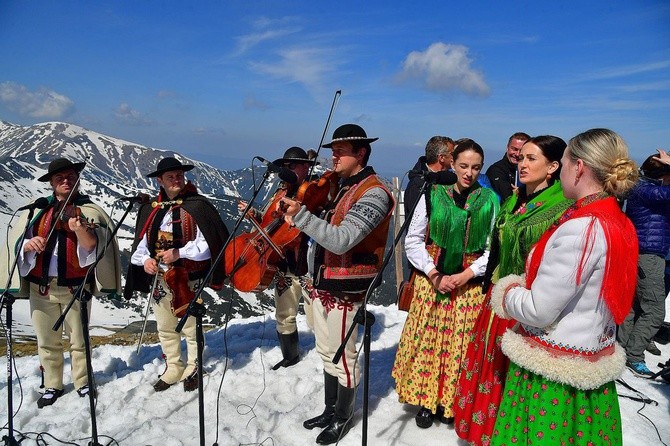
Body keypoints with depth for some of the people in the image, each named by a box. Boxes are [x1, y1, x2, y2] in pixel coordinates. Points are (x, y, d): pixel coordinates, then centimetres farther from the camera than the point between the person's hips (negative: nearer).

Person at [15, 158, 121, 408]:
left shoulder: (88, 210, -2)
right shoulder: (40, 211, 7)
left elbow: (90, 245, -18)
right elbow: (23, 245, 8)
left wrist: (80, 230, -40)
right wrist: (30, 244, -16)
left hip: (75, 286, -3)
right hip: (41, 286, 3)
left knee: (78, 339, 7)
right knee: (47, 341, 12)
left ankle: (82, 382, 24)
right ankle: (52, 385, 27)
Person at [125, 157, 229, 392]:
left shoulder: (197, 206, -10)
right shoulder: (150, 209, 7)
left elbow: (208, 243, -16)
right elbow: (141, 242, 12)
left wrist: (179, 253, -23)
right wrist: (145, 259, -8)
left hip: (189, 280, -5)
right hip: (159, 280, 6)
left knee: (191, 327, 6)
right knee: (165, 328, 17)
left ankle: (193, 370, 27)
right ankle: (173, 369, 35)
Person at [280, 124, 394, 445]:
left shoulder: (373, 193, -16)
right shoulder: (338, 186, 12)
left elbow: (341, 240, -28)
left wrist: (300, 215, -33)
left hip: (345, 288, -8)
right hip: (322, 283, 9)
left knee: (343, 357, 6)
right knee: (327, 353, 20)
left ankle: (342, 418, 26)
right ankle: (329, 410, 37)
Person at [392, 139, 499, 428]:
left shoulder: (489, 201, 0)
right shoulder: (433, 195, -2)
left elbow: (494, 248, -1)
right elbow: (413, 241, 0)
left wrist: (467, 275, -13)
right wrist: (434, 274, -10)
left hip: (470, 286, 0)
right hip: (431, 281, 0)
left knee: (460, 345, 7)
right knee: (428, 341, 7)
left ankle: (450, 402, 26)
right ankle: (425, 401, 24)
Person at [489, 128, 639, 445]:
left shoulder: (580, 228, -24)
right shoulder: (619, 223, 2)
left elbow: (538, 311, -23)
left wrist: (507, 292, -3)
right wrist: (523, 288, 4)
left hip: (553, 370, -8)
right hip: (595, 357, 8)